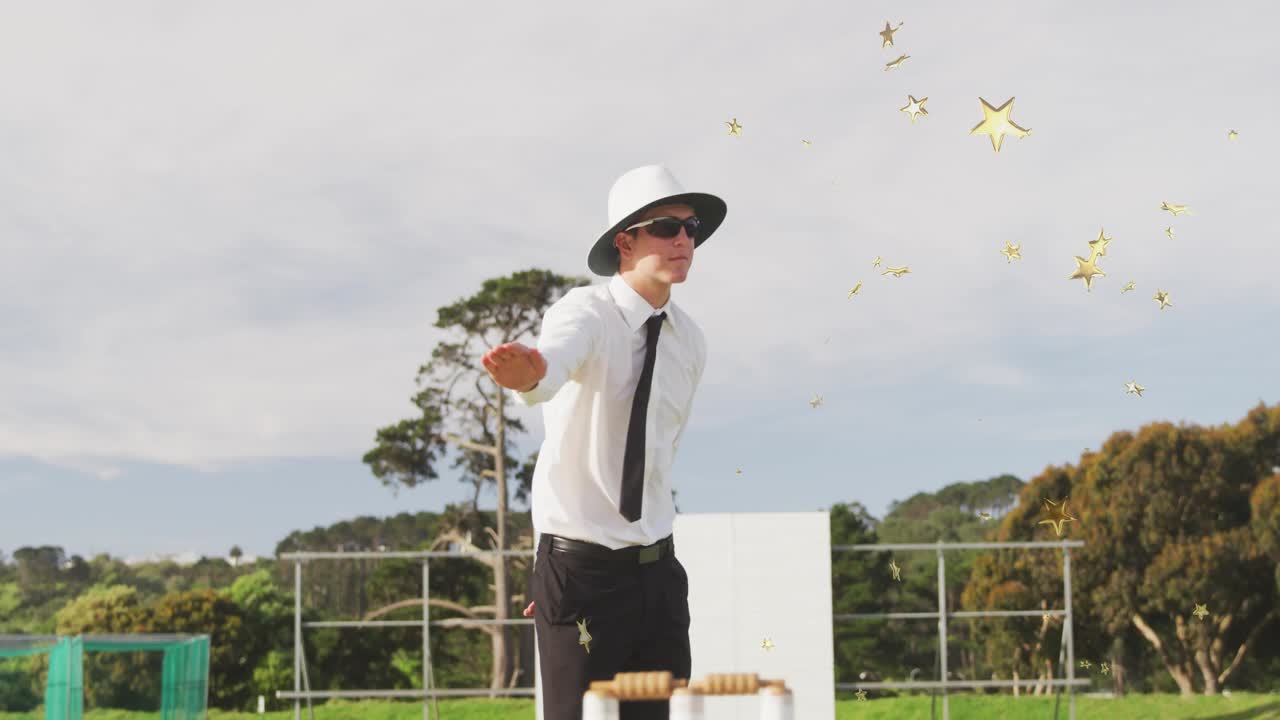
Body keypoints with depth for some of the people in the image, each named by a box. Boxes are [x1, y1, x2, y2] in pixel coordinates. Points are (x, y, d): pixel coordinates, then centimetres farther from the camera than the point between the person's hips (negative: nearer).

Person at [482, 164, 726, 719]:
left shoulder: (690, 341, 8)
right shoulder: (585, 313, -12)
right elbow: (556, 360, -37)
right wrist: (528, 374, -61)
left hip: (657, 569, 6)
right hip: (580, 567, -6)